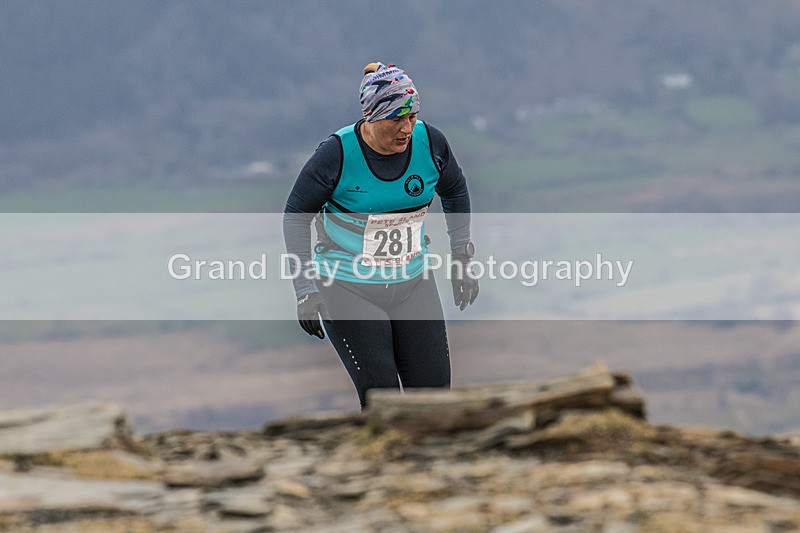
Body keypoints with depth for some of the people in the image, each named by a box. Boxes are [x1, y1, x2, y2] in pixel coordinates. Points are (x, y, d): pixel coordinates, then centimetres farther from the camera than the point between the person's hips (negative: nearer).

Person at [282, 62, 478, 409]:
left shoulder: (430, 143, -8)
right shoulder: (338, 153, -18)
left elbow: (454, 191, 14)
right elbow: (296, 216, -7)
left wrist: (461, 259, 12)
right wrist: (305, 289, -12)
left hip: (413, 285, 4)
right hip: (348, 289, -4)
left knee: (434, 390, -2)